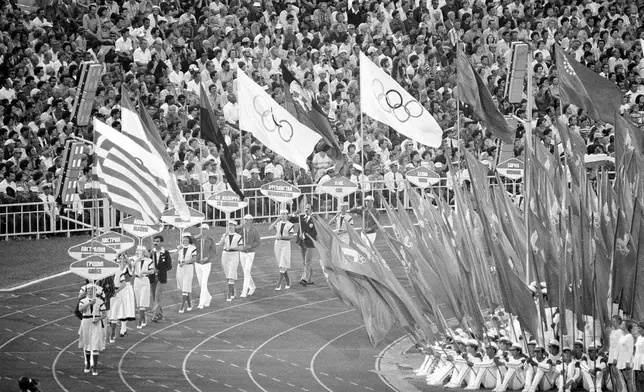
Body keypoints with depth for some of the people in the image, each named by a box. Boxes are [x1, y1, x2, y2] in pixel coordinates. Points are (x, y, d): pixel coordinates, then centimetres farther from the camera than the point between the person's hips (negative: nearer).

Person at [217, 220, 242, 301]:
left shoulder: (238, 236, -3)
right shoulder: (224, 235, 4)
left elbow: (240, 248, -4)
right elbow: (220, 244, -12)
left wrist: (231, 247, -18)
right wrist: (226, 234, -18)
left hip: (234, 256, -4)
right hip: (225, 255, 4)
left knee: (231, 276, -15)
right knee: (228, 275, 13)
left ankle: (229, 294, -16)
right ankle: (232, 291, 34)